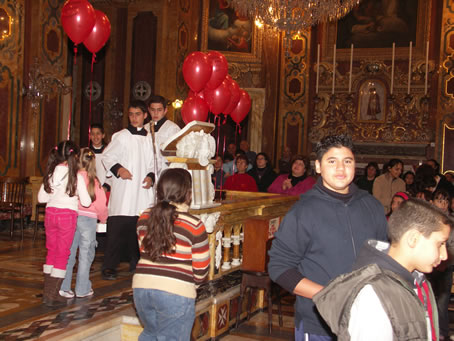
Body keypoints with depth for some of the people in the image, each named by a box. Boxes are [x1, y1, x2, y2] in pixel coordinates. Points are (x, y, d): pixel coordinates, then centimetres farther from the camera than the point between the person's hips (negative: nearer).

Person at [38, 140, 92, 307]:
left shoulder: (51, 173, 2)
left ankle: (47, 293, 22)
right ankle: (53, 296, 4)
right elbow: (86, 202, -8)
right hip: (67, 214, -4)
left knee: (51, 252, 16)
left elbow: (41, 197, 6)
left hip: (50, 213, 5)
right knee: (62, 254, 4)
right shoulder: (76, 176, -10)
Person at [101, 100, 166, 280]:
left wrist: (151, 176, 2)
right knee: (118, 227, -8)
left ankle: (136, 263, 22)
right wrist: (118, 168, -14)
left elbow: (157, 162, 19)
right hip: (123, 191, -3)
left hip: (143, 191, 4)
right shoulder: (121, 136, 3)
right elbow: (107, 156, 3)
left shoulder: (151, 138, 13)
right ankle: (109, 267, -2)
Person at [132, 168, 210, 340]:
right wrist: (191, 282, 15)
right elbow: (201, 270, -6)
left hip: (141, 287, 5)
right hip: (176, 294, -5)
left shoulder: (144, 218, 4)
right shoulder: (194, 225, -11)